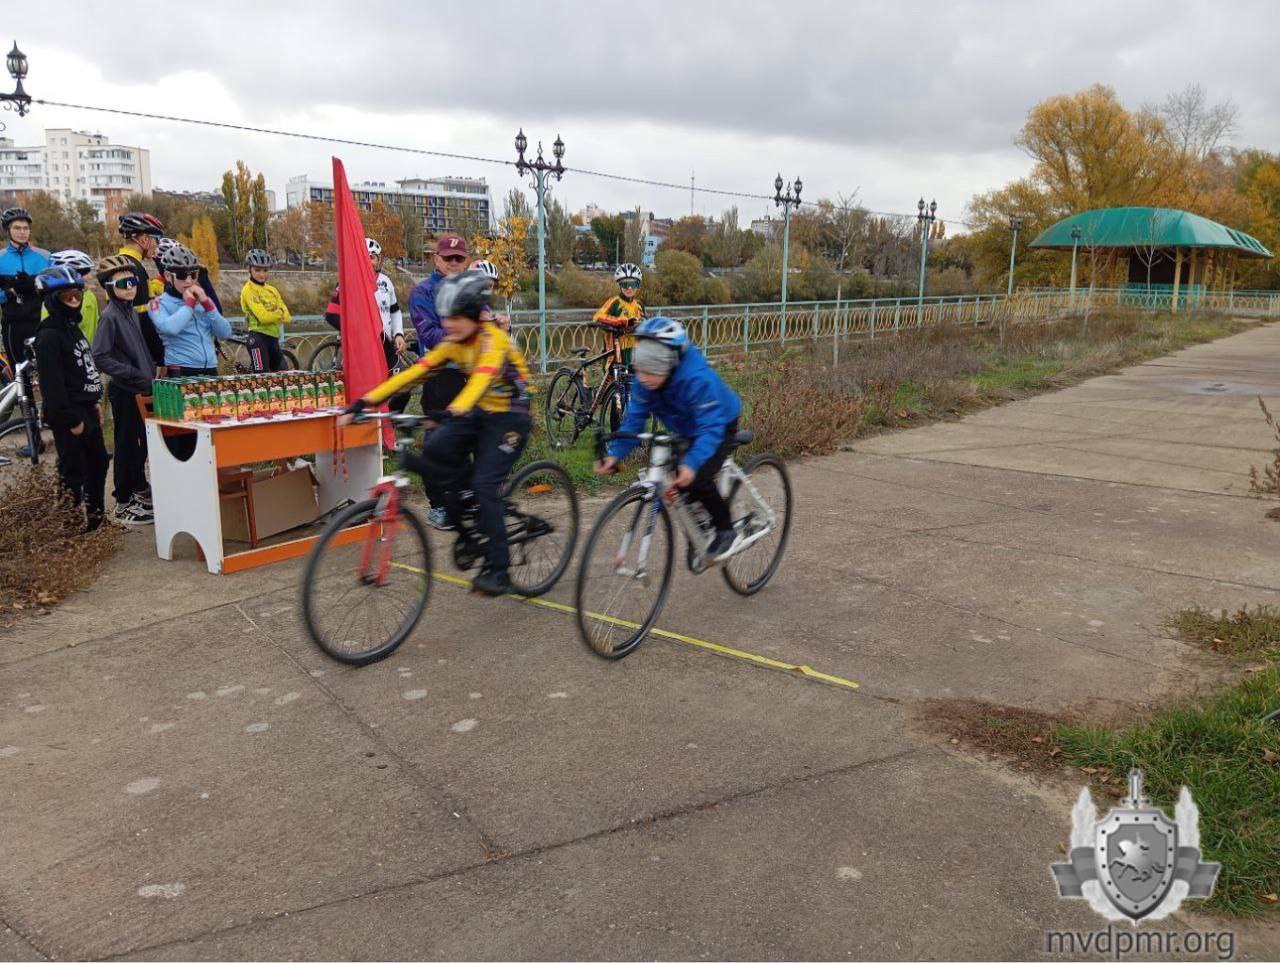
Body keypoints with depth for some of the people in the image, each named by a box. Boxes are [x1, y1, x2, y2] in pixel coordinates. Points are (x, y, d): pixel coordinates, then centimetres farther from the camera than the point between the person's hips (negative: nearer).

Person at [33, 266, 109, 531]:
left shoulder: (72, 327, 13)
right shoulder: (49, 335, -17)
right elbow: (51, 383, -22)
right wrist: (71, 419, -22)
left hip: (85, 409, 10)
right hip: (69, 413, -10)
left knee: (98, 462, 19)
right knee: (73, 469, -2)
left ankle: (96, 514, 32)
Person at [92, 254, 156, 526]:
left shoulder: (132, 312, 10)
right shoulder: (110, 316, -13)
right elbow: (100, 358, -19)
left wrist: (151, 372, 8)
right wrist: (135, 375, -20)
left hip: (141, 389, 8)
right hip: (124, 391, -7)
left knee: (142, 441, 17)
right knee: (126, 445, -1)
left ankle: (139, 488, 34)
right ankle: (123, 504, 8)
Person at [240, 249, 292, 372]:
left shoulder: (272, 290, 15)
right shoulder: (249, 290, -6)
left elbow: (287, 317, 5)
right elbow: (263, 316, -17)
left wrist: (273, 315, -13)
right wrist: (279, 313, -1)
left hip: (273, 337, 7)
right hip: (258, 337, -7)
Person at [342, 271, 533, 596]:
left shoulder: (492, 339, -21)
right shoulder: (453, 343, -1)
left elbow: (481, 378, -41)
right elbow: (414, 373, -8)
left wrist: (458, 409, -61)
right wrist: (367, 401, -18)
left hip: (509, 416, -7)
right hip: (478, 414, 7)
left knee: (484, 485, -18)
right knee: (431, 452, -18)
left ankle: (498, 571, -7)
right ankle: (460, 521, 2)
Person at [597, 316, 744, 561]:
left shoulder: (698, 379, -40)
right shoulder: (644, 380, -22)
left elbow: (710, 428, -43)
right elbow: (635, 418, -18)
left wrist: (692, 463, -57)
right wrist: (615, 453, -32)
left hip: (721, 426, -6)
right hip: (687, 431, 6)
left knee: (697, 479, -24)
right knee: (679, 484, -3)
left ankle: (726, 530, 0)